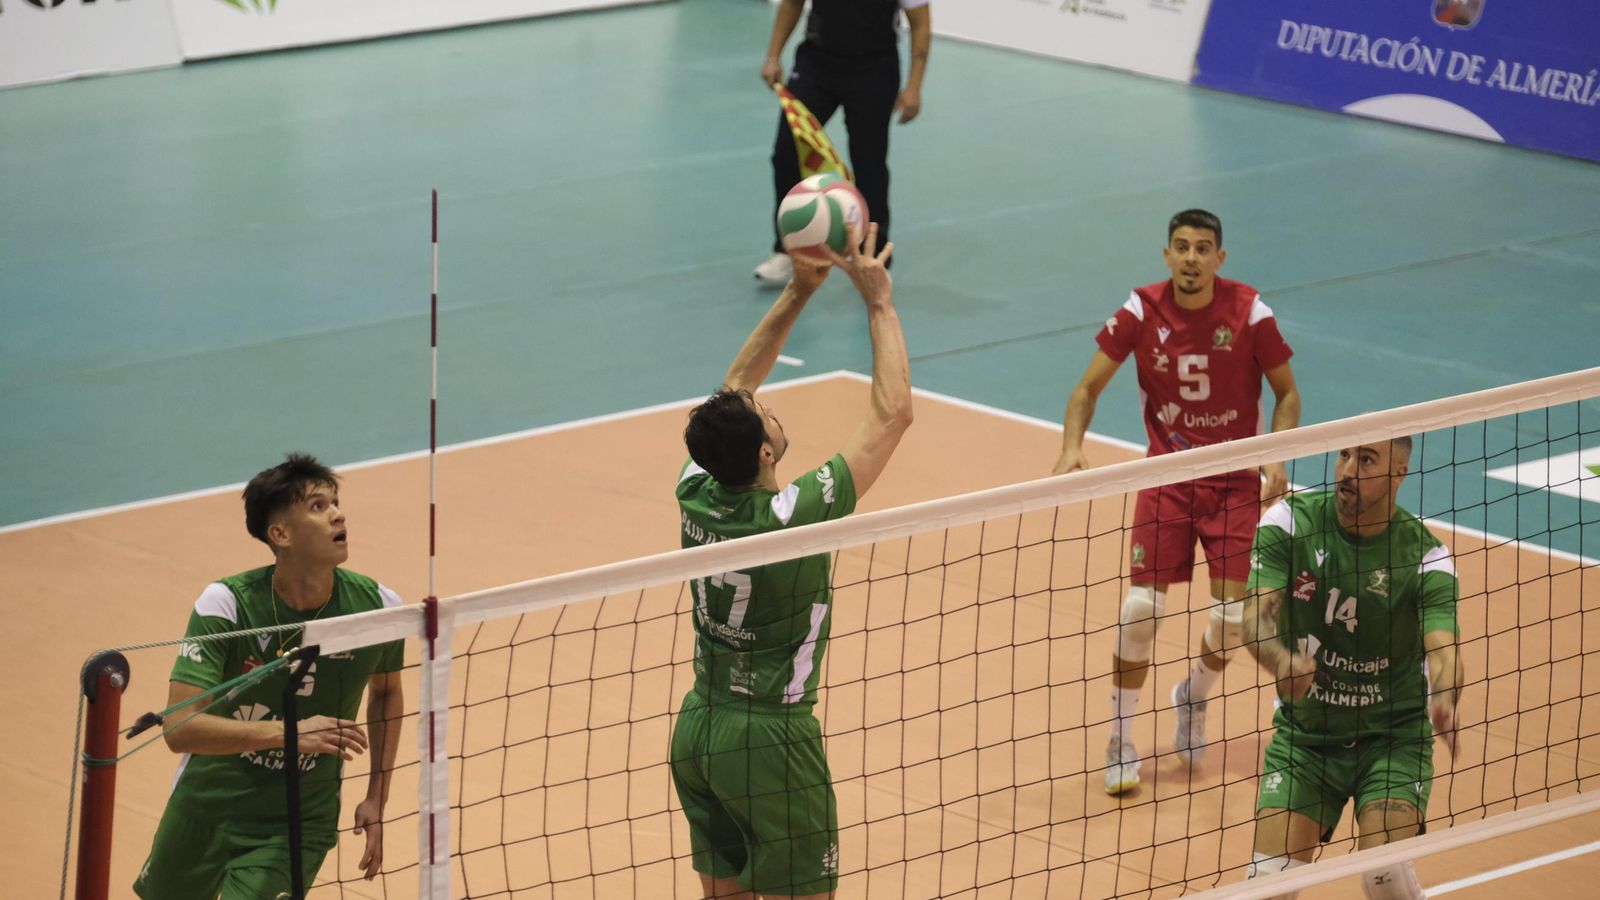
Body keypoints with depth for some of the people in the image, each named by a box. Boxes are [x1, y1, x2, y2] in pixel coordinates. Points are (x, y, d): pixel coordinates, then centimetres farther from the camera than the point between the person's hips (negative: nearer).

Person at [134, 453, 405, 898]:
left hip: (296, 829, 0)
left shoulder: (377, 605, -14)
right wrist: (288, 733, -42)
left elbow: (386, 691, 9)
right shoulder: (225, 604, -21)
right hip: (205, 809, 0)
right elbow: (179, 728, -30)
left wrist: (377, 800, 5)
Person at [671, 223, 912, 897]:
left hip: (697, 730, 7)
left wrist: (797, 293, 5)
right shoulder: (793, 519, -23)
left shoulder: (697, 495, -7)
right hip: (769, 741, -7)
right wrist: (879, 301, -11)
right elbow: (893, 412, -18)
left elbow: (733, 388, 10)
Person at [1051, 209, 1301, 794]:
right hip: (1166, 477, 0)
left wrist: (1277, 458, -16)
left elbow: (1287, 394, 0)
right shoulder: (1141, 312, -10)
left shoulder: (1249, 312, -11)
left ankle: (1194, 697, 29)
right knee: (1143, 605, -12)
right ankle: (1120, 741, 4)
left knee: (1233, 612, -6)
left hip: (1235, 481, 0)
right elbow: (1088, 389, -3)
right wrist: (1072, 447, -21)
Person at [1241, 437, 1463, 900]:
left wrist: (1444, 701, -49)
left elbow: (1442, 650, -25)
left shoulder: (1426, 556, -13)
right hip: (1303, 734, 2)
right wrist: (1280, 659, -42)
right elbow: (1256, 614, -19)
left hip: (1392, 736, -2)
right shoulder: (1290, 521, -9)